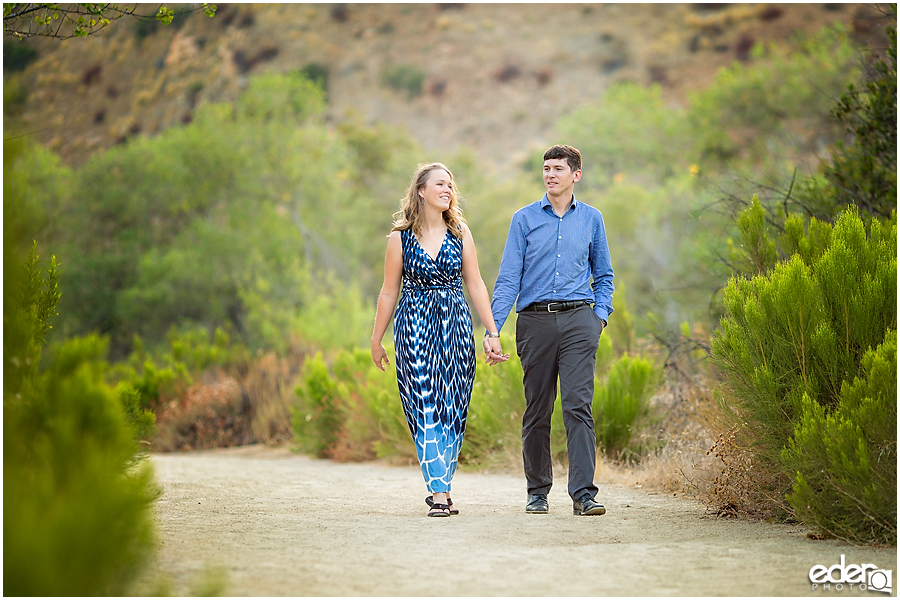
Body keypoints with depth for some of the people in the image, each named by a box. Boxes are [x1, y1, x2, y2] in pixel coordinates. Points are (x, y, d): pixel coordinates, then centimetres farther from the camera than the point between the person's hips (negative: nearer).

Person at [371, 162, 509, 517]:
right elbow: (389, 292, 6)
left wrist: (492, 333, 4)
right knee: (426, 407, -7)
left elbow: (475, 285, 7)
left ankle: (440, 489, 12)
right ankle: (439, 492, -9)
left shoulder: (460, 233, 6)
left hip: (455, 327, 2)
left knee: (452, 409, 1)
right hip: (415, 326, -2)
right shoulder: (400, 237, 1)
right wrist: (376, 339, 8)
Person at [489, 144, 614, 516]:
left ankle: (583, 493, -14)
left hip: (577, 321, 0)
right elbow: (508, 278, 3)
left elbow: (603, 275, 20)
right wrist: (493, 329, -6)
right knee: (537, 410, 5)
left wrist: (601, 314, 3)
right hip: (535, 321, 0)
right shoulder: (525, 219, 6)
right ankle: (537, 491, 17)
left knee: (578, 405, -11)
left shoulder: (591, 219, 11)